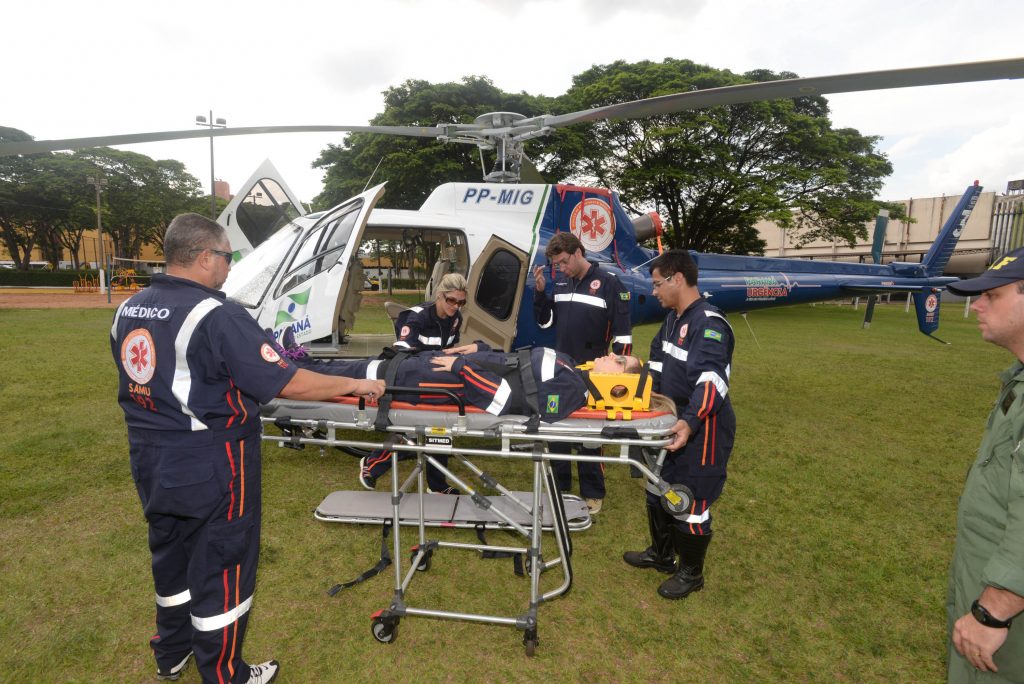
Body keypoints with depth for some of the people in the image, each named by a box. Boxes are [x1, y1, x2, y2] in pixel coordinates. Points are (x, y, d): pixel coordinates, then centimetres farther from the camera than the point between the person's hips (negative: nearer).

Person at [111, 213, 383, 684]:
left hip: (151, 463, 8)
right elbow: (286, 383, -25)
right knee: (221, 568, 9)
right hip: (210, 468, -8)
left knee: (172, 555, 25)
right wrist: (356, 384, -14)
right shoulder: (215, 315, -23)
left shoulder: (126, 311, 2)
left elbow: (152, 380, 13)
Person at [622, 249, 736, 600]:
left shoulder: (709, 323, -21)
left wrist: (690, 421, -44)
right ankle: (660, 554, 41)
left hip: (702, 429, -10)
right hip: (673, 422, 10)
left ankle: (691, 573, 26)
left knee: (691, 502, 4)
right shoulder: (673, 318, 10)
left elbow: (711, 379, -33)